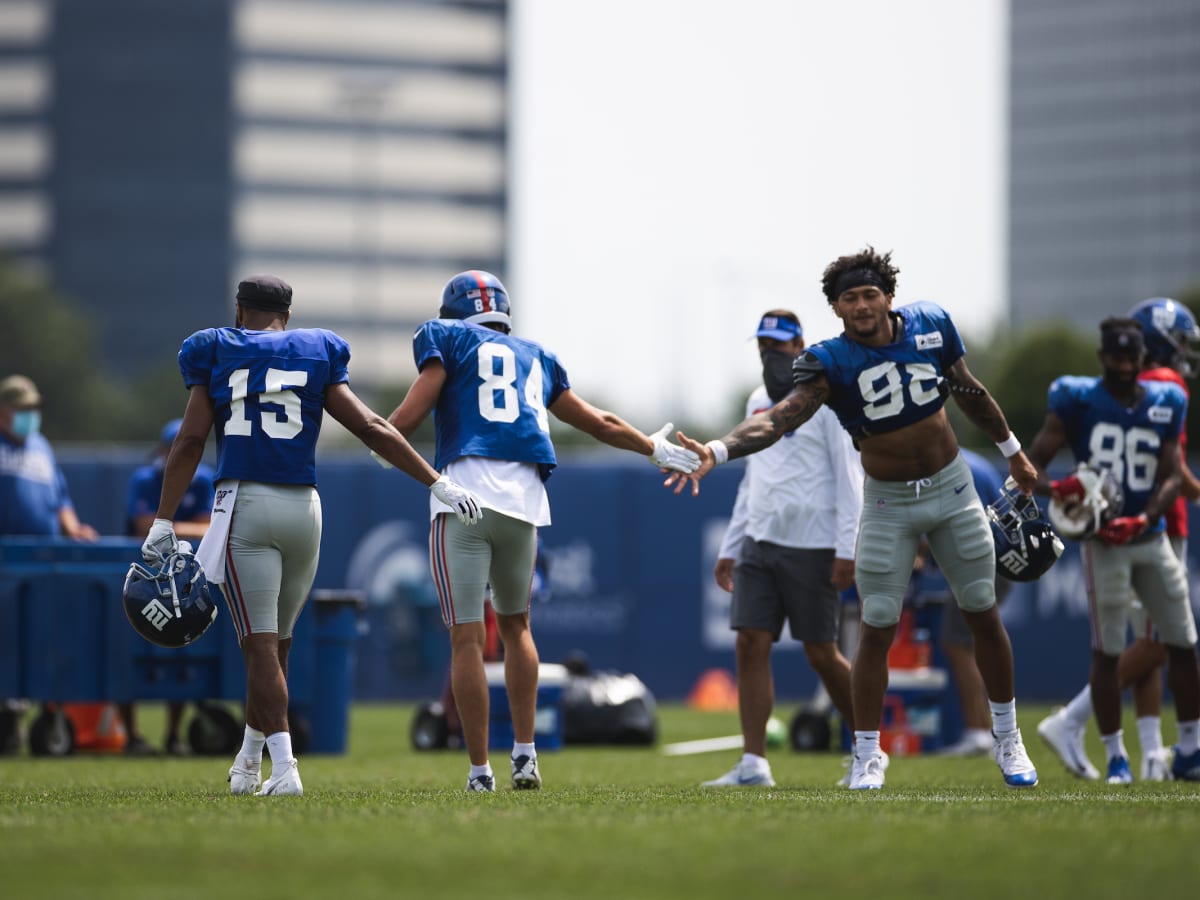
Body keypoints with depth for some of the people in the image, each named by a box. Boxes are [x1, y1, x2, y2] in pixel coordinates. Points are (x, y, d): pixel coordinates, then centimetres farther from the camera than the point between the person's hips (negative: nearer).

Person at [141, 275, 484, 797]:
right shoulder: (316, 355, 10)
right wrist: (439, 484, 5)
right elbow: (371, 429, 3)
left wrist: (163, 522, -3)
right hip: (302, 506, 3)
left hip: (244, 504, -3)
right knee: (274, 642, 17)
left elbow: (190, 440, -3)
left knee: (261, 646, -6)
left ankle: (284, 768, -19)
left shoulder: (216, 355, 6)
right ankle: (248, 764, 28)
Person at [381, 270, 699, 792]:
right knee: (515, 624, 22)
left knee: (466, 637, -2)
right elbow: (597, 422, 33)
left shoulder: (444, 338, 12)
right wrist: (654, 449, 47)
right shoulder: (536, 358, 25)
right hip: (523, 498, 4)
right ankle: (524, 754, 16)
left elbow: (412, 414, -3)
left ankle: (479, 770, -4)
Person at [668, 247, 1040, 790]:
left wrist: (1012, 451, 21)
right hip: (888, 503, -3)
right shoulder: (830, 363, -19)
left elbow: (969, 392, 9)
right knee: (877, 629, -6)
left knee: (984, 617, 11)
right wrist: (715, 452, -51)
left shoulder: (931, 325, -8)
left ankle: (1007, 740, 27)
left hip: (951, 488, 3)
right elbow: (780, 419, -34)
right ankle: (867, 756, 4)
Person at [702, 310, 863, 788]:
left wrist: (847, 547, -16)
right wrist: (730, 547, 20)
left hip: (812, 547, -6)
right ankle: (753, 763, -7)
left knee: (821, 654, 0)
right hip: (760, 543, 6)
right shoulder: (758, 402, 16)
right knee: (750, 646, -5)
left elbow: (848, 476, -9)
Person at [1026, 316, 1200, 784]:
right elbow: (1033, 462, -4)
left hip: (1149, 536, 4)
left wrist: (1142, 519, -15)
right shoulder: (1077, 400, -4)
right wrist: (1054, 487, -27)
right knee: (1107, 651, -4)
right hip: (1102, 542, -4)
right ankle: (1115, 757, 5)